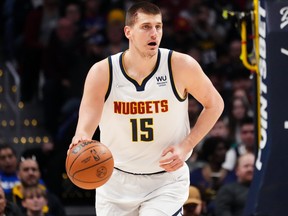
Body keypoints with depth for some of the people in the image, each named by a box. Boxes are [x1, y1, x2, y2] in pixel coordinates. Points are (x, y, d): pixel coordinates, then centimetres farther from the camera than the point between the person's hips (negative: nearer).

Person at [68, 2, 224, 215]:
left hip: (166, 179, -2)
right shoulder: (102, 72, -14)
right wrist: (81, 143, -49)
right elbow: (85, 128, -24)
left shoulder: (181, 66, -14)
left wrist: (186, 146, -11)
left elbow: (214, 104, 1)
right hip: (117, 180, 2)